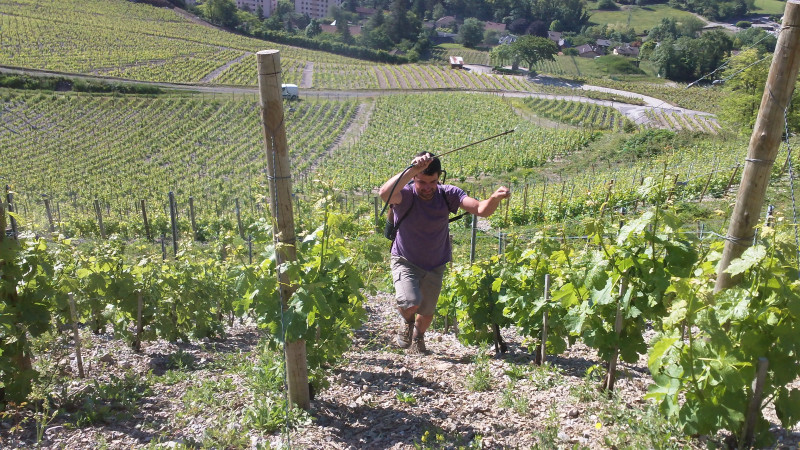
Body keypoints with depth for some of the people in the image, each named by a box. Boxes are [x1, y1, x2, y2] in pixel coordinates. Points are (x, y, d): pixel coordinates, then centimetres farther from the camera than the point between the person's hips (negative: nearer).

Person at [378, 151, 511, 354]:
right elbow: (385, 193, -51)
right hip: (405, 261, -3)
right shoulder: (406, 195, -26)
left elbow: (481, 210, -25)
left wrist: (495, 198, -48)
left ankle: (418, 338, 53)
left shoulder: (447, 194, -17)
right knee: (410, 303, -27)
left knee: (427, 313, 17)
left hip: (435, 266, 3)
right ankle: (407, 322, 13)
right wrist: (413, 169, -63)